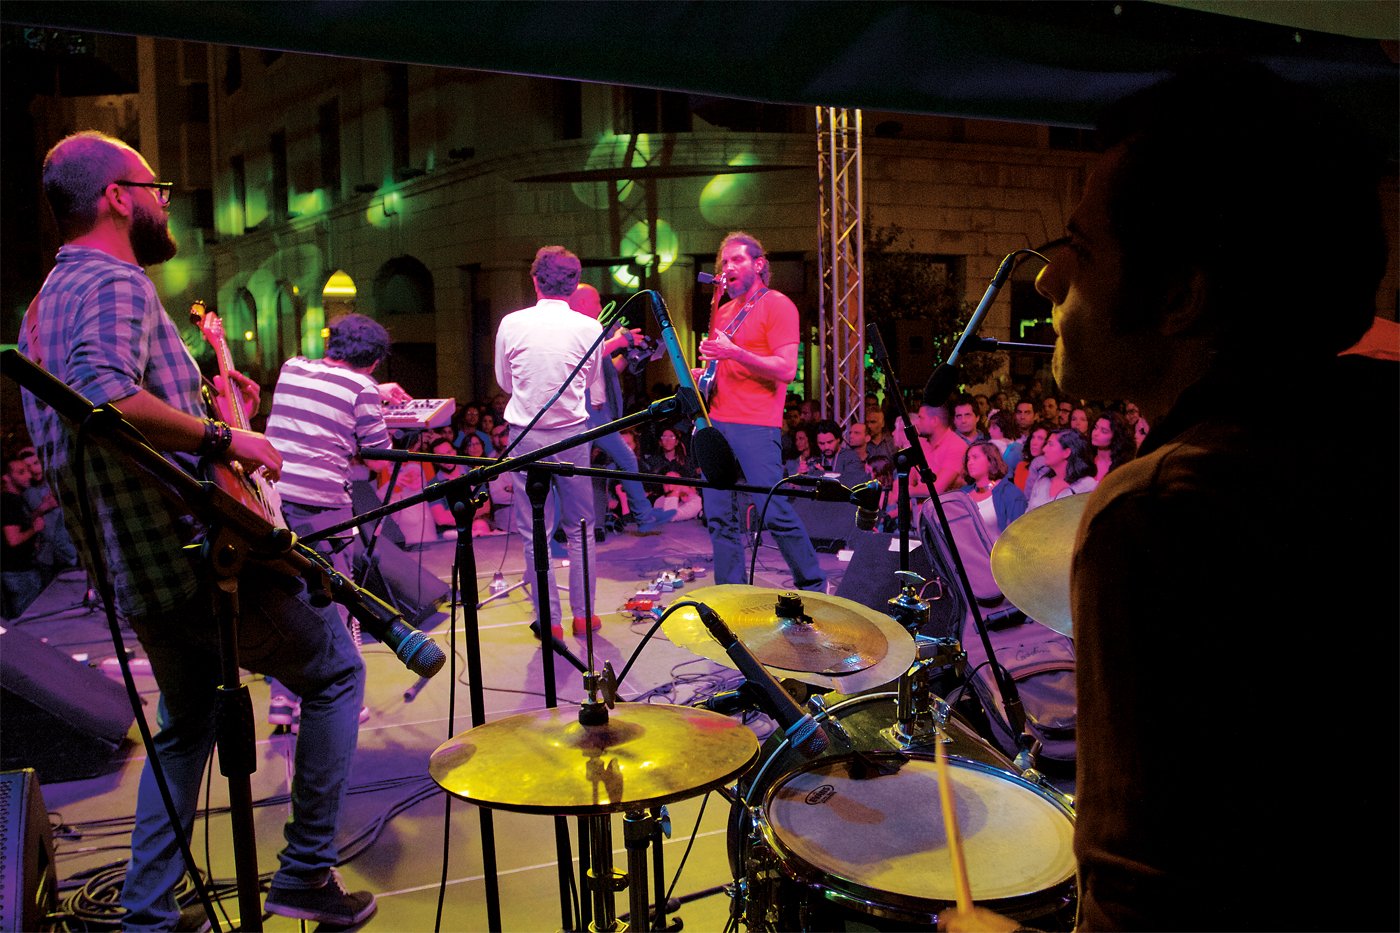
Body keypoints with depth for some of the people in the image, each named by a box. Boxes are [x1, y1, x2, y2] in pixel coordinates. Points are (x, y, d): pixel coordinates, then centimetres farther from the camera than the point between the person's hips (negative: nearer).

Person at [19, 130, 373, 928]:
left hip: (136, 576, 10)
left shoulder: (44, 302, 17)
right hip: (199, 557, -9)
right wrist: (223, 436, -25)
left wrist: (203, 404, 20)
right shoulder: (117, 284, -14)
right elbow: (106, 394, -34)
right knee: (337, 672, 7)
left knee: (185, 725, 24)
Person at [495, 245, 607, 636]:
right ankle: (583, 614, 16)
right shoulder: (589, 328, -4)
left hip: (526, 435, 0)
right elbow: (597, 395, 5)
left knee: (534, 533, 6)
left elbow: (504, 382, 10)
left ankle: (549, 620, 9)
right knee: (579, 529, 12)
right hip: (573, 434, 0)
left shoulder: (512, 324, -4)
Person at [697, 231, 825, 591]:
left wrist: (734, 353, -21)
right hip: (716, 422, 7)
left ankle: (813, 584, 11)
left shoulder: (777, 305, -2)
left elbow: (786, 370, -13)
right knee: (719, 517, 5)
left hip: (755, 426, -7)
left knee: (774, 512, -6)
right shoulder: (723, 312, 19)